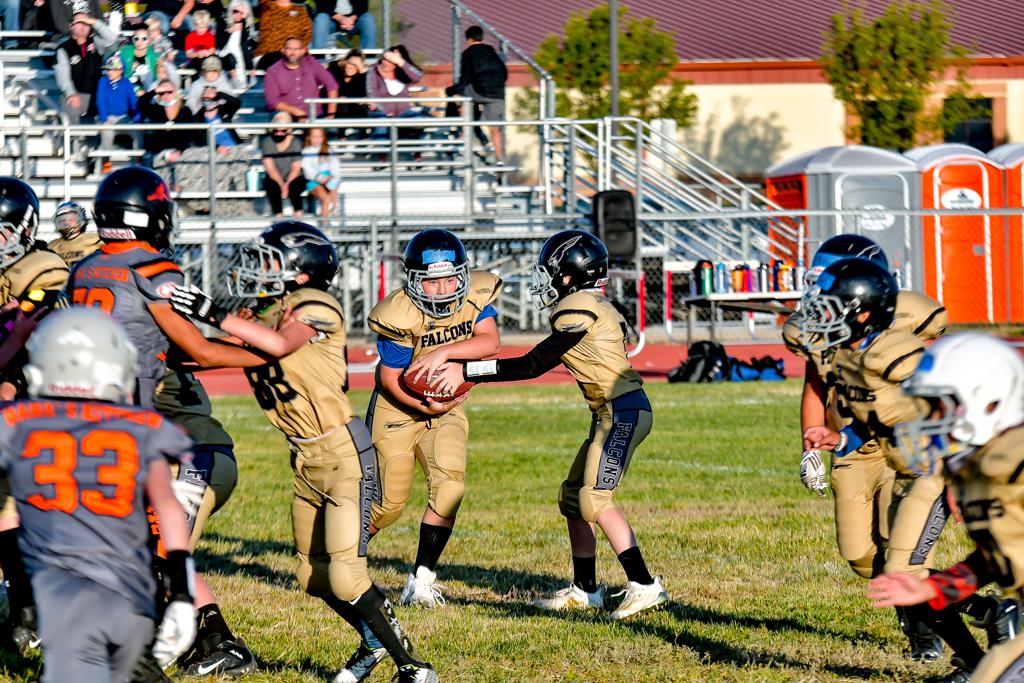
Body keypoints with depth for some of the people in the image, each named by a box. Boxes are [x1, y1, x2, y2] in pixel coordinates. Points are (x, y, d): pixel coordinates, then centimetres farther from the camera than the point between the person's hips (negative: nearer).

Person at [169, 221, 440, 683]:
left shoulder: (315, 306, -14)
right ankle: (373, 641, 34)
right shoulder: (260, 317, 10)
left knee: (346, 578, -15)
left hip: (343, 454, -8)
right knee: (314, 578, 13)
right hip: (306, 462, 8)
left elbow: (280, 345, -32)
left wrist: (212, 313, -33)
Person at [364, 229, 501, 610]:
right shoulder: (400, 317, -25)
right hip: (398, 408, -4)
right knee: (389, 503, -1)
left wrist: (444, 352, -37)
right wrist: (425, 407, -29)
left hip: (446, 407, 4)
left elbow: (490, 342, -25)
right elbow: (390, 379, -19)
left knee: (449, 486, -15)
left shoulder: (475, 296, -12)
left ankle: (421, 579, -4)